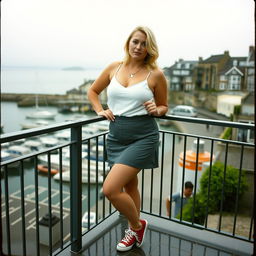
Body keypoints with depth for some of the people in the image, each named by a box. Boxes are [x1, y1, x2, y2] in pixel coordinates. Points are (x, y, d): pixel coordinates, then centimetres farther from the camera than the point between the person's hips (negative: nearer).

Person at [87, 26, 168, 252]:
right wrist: (100, 111, 2)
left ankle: (137, 225, 16)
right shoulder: (114, 68, 6)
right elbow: (93, 91, 18)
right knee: (129, 186, 19)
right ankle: (134, 232, 42)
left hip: (143, 136, -5)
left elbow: (164, 107, 8)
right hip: (116, 136, 5)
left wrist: (156, 110, -13)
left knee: (110, 189, -13)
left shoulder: (155, 74, -3)